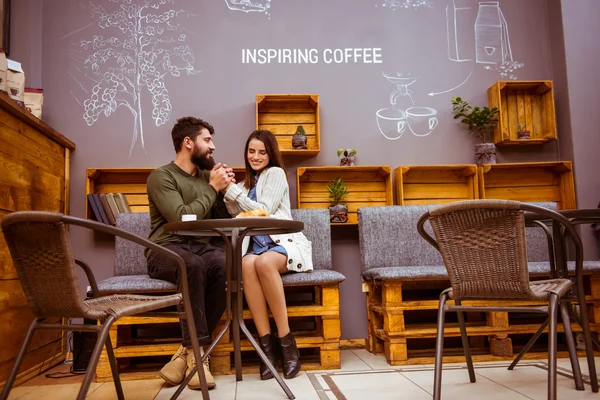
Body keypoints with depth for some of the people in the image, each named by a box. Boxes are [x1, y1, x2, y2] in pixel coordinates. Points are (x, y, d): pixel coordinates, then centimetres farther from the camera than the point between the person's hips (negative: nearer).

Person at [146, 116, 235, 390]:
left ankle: (188, 352, -22)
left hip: (199, 247, 5)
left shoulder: (206, 175, 16)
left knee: (226, 264, -30)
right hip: (166, 250, -5)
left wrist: (225, 189, 3)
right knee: (194, 265, -39)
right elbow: (182, 218, -18)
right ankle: (197, 350, -24)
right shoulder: (161, 176, -3)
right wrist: (212, 189, -9)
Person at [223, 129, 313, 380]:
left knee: (264, 262, -38)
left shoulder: (276, 173, 6)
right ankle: (266, 342, -31)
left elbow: (263, 211, -7)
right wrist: (226, 192, 2)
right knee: (247, 264, -33)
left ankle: (286, 341, -28)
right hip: (257, 245, 4)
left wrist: (232, 189, -5)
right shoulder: (248, 183, 24)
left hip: (285, 242, -4)